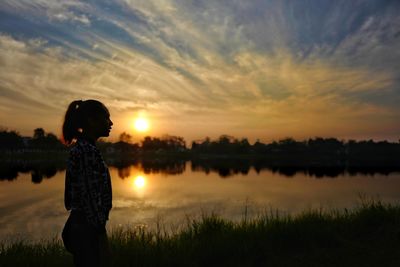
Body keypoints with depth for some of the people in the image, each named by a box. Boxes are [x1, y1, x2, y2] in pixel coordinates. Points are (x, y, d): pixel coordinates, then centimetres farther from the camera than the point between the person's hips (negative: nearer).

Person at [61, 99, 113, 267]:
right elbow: (89, 196, -22)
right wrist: (98, 230, -16)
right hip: (89, 228, -10)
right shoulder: (86, 150, -20)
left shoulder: (81, 147, 10)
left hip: (83, 224, 10)